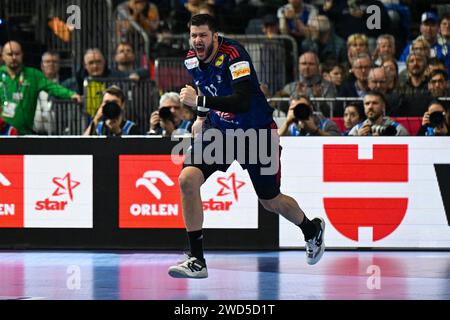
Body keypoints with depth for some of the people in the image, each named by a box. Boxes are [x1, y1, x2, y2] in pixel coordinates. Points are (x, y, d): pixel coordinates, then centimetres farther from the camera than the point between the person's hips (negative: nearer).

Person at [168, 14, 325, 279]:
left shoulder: (233, 55, -27)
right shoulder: (193, 59, -4)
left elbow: (242, 101, -38)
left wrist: (199, 101, -39)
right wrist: (202, 117, 9)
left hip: (257, 132, -5)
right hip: (220, 129, 5)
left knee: (271, 202, 10)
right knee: (187, 179, -19)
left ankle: (312, 230, 45)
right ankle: (197, 261, -14)